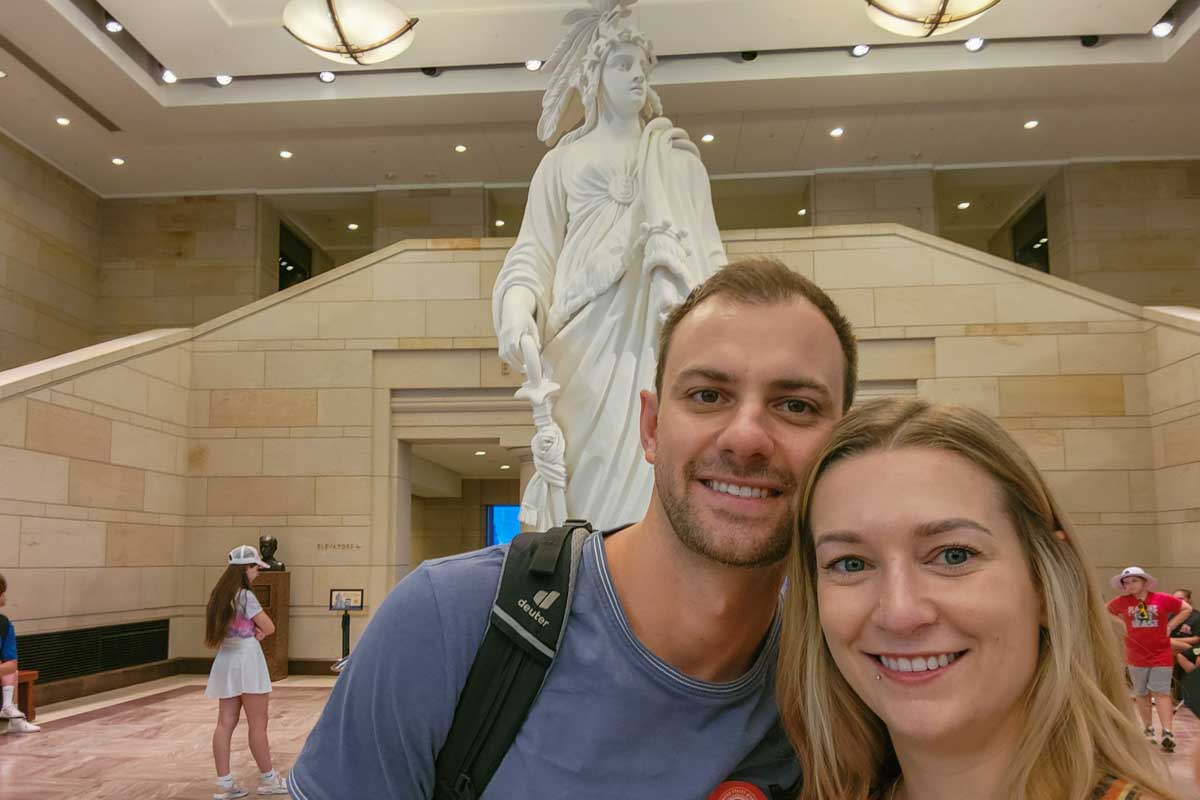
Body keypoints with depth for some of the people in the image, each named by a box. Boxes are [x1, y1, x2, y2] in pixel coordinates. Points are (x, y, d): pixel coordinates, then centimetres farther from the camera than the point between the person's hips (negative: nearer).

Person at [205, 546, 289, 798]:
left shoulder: (221, 595, 10)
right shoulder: (245, 596, -15)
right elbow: (269, 628, -12)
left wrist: (253, 631, 0)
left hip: (226, 660, 8)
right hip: (246, 660, -8)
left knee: (225, 724, 6)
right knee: (258, 724, 2)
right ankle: (268, 779, 12)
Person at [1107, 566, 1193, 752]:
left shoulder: (1162, 599, -7)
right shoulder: (1122, 602, -3)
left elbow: (1187, 608, 5)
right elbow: (1106, 611, 15)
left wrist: (1170, 626, -3)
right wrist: (1124, 625, 3)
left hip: (1161, 655, -2)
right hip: (1136, 657, 2)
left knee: (1161, 692, -7)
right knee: (1142, 694, 11)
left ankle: (1167, 733, -10)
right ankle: (1149, 729, 22)